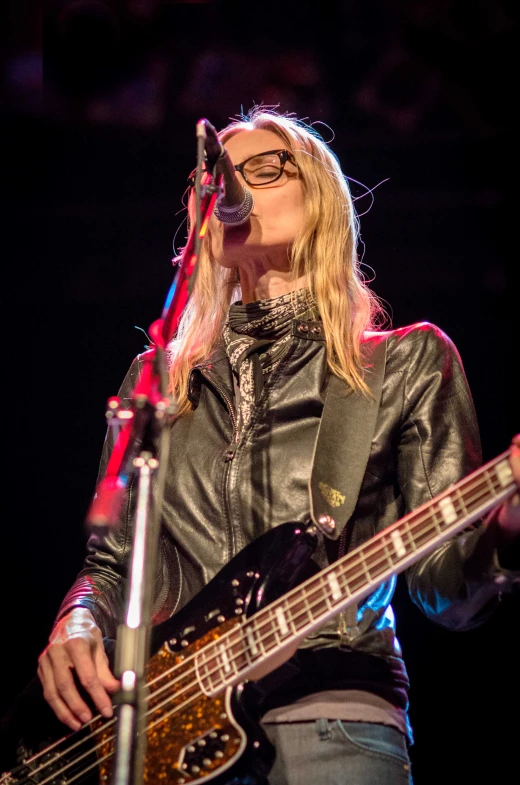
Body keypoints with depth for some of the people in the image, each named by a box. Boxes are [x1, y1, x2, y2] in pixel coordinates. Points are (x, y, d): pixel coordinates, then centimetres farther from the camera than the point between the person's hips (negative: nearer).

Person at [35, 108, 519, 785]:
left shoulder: (406, 362, 9)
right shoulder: (160, 378, 18)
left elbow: (449, 591, 4)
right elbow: (112, 560, 22)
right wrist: (77, 624, 0)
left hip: (327, 709, -3)